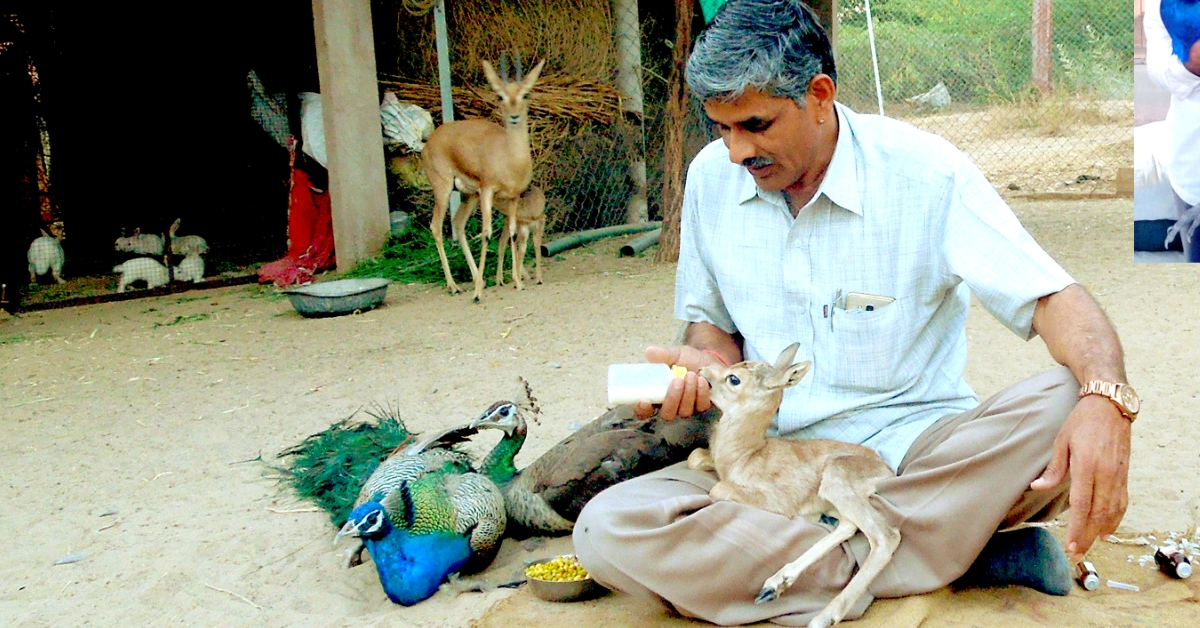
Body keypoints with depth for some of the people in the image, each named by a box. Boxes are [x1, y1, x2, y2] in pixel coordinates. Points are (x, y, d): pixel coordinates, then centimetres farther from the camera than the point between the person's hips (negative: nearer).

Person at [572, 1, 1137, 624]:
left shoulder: (923, 170, -9)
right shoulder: (711, 177, 3)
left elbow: (1053, 299, -14)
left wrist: (1105, 396, -36)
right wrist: (707, 361, -9)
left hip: (915, 450, -2)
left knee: (1064, 406, -33)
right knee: (605, 531, -24)